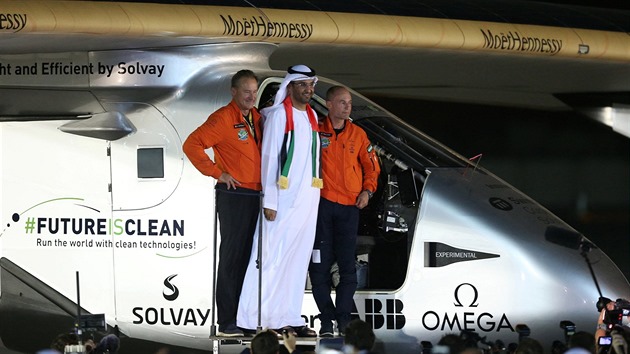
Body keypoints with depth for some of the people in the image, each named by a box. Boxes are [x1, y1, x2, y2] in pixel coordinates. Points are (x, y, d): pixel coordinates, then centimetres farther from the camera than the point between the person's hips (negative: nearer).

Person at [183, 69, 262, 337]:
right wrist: (217, 173, -16)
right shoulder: (223, 118, -11)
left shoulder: (256, 117, 12)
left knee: (250, 257, 12)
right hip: (234, 195, -7)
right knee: (233, 257, -5)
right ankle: (228, 323, -3)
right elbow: (192, 145, -17)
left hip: (256, 195, 7)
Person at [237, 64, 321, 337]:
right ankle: (250, 319, -7)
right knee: (271, 258, -9)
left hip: (308, 198, 7)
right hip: (284, 197, -7)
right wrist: (269, 201, -14)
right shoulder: (278, 115, -7)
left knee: (297, 260, 8)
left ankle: (289, 318, 12)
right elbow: (268, 157, -10)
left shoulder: (312, 116, 14)